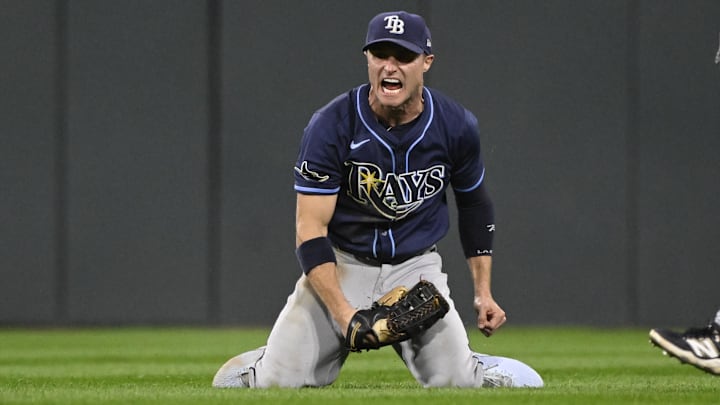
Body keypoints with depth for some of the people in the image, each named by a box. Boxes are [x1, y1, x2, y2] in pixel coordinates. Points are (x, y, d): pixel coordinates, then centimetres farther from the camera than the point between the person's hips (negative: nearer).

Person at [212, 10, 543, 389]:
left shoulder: (456, 126, -7)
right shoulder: (330, 126, -18)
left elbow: (474, 204, 12)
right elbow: (310, 230, -18)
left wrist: (483, 292, 8)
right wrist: (343, 313, -29)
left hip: (415, 266, 2)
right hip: (341, 265, -2)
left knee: (455, 381, -18)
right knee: (280, 381, -16)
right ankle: (251, 368, 22)